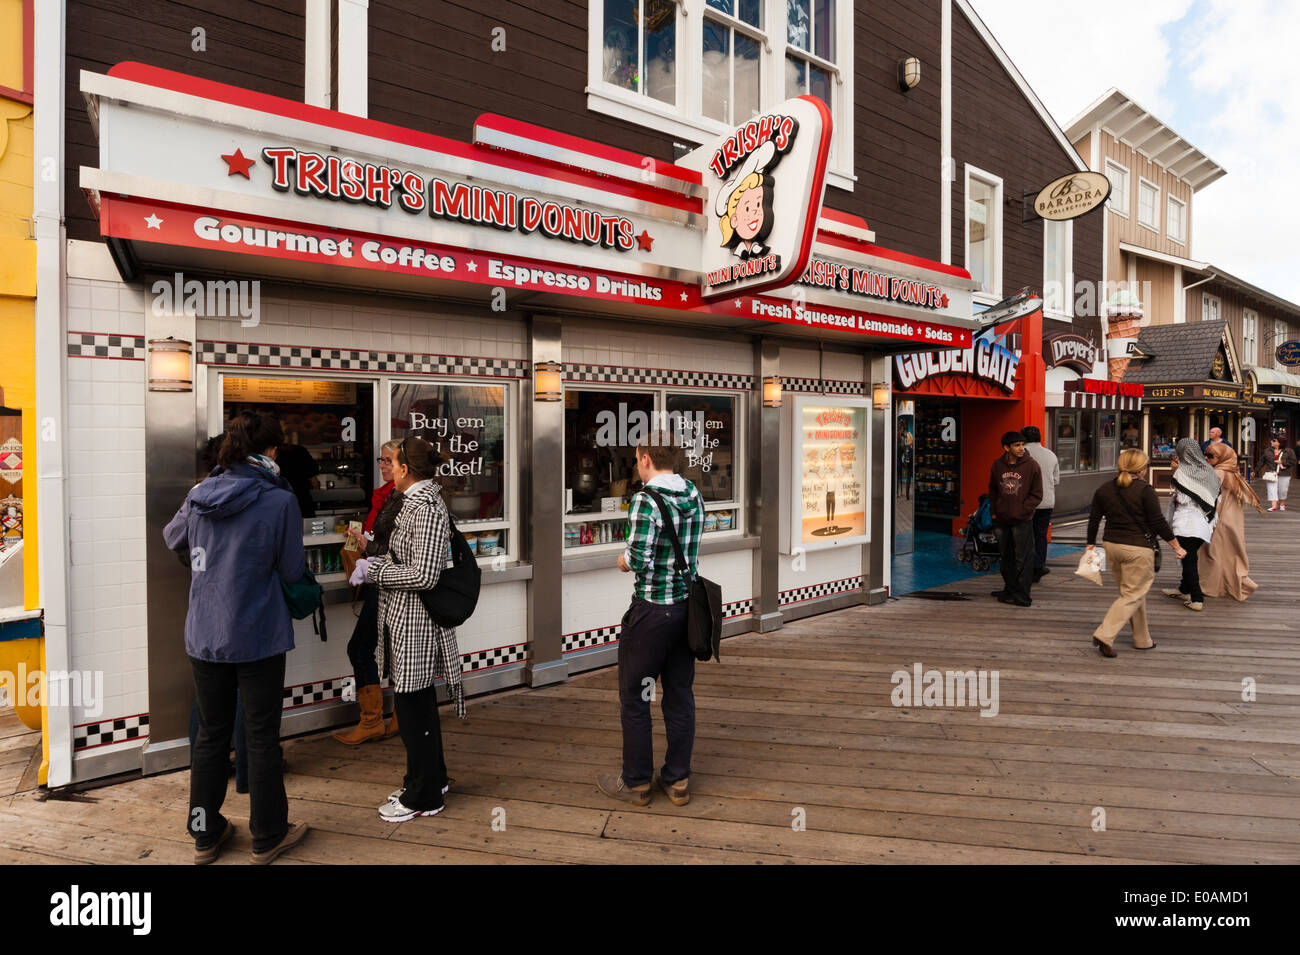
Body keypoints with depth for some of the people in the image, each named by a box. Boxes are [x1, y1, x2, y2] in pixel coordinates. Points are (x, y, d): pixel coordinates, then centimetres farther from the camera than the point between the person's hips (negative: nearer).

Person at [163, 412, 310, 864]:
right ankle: (268, 838, 23)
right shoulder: (280, 501, -16)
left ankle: (205, 835, 31)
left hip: (204, 636, 5)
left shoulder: (199, 496, -2)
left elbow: (172, 538, 19)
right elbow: (293, 571, -7)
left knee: (211, 735, 18)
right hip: (258, 639, -4)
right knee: (262, 738, 9)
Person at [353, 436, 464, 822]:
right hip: (402, 620, 10)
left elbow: (423, 576, -24)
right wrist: (375, 561, 7)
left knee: (413, 707, 2)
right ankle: (431, 779, 35)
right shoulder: (415, 502, 11)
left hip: (415, 622, -10)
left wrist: (374, 571, -14)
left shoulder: (426, 509, -20)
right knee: (419, 703, 20)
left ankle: (424, 797, 17)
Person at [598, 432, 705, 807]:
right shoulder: (693, 495, 5)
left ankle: (636, 783, 20)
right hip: (687, 605, 7)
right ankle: (677, 780, 25)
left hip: (651, 611, -7)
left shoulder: (646, 500, -18)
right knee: (679, 696, 15)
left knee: (634, 699, 8)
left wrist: (623, 561, -2)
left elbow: (639, 559, -23)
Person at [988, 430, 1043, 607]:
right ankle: (1009, 589, 28)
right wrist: (994, 511, 7)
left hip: (1022, 521, -4)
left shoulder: (1031, 465, -6)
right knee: (1006, 557, 15)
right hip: (1001, 520, 4)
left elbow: (1037, 494, -3)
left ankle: (1022, 595, 4)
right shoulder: (997, 465, 3)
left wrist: (1023, 511, -10)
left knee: (1023, 559, -3)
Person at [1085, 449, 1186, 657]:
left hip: (1112, 546, 6)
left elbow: (1094, 519, 9)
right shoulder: (1145, 490, -12)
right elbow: (1158, 522, -10)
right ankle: (1104, 636, -12)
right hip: (1138, 549, -6)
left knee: (1135, 593, 19)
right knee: (1133, 596, 0)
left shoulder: (1104, 490, 5)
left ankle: (1142, 640, 25)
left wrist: (1091, 544, 19)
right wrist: (1177, 546, 1)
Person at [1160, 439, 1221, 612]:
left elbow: (1181, 498, -11)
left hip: (1186, 524, -7)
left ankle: (1196, 599, -5)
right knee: (1191, 558, 20)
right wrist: (1213, 522, 20)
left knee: (1189, 560, -3)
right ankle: (1184, 589, 34)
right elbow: (1216, 501, 12)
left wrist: (1173, 474, -7)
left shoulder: (1182, 471, -11)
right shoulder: (1208, 471, 9)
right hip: (1204, 524, 7)